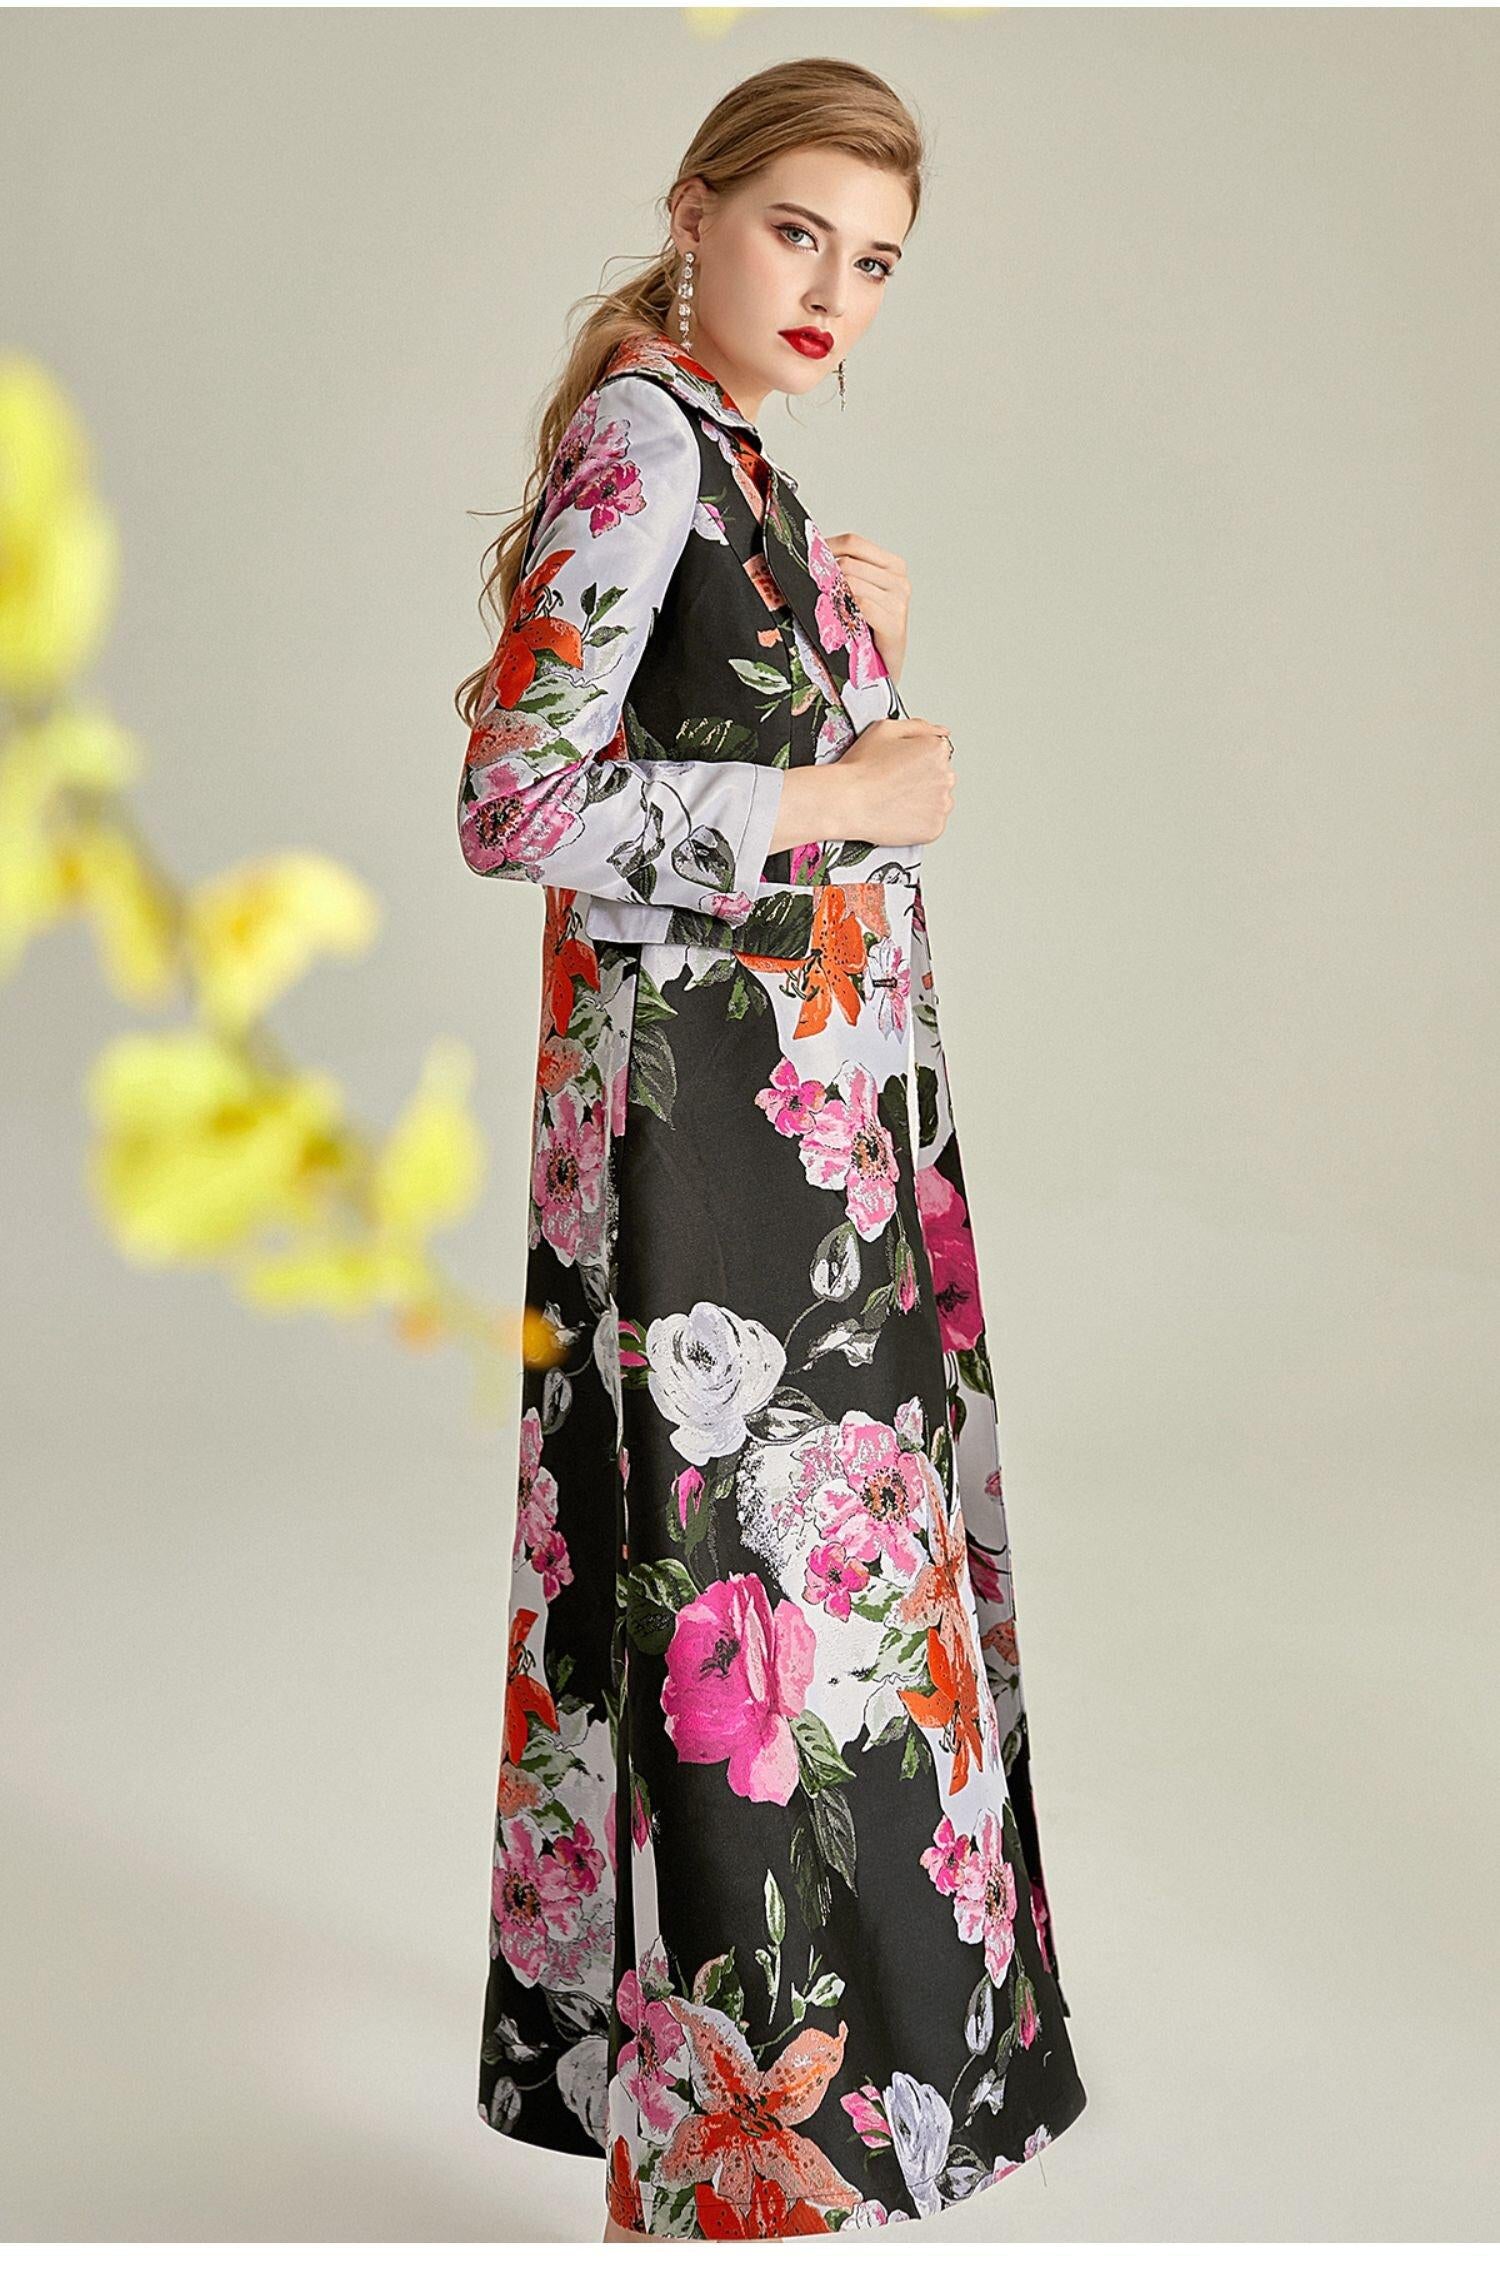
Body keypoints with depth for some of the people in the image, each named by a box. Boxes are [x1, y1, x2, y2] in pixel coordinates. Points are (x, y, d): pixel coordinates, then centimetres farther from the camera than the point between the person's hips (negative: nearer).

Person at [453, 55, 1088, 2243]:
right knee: (745, 1573, -3)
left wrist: (864, 651, 9)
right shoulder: (639, 440, -11)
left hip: (815, 1111, 10)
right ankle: (725, 2143, 12)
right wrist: (849, 793, -15)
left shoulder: (741, 470, 17)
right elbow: (518, 804, -21)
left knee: (818, 1556, 15)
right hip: (712, 1101, -10)